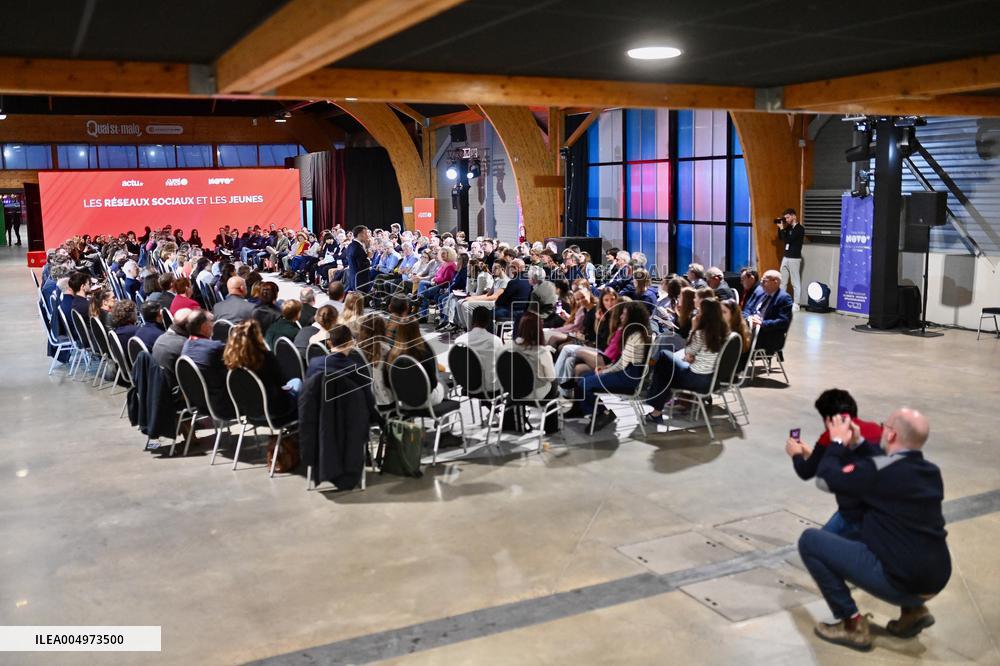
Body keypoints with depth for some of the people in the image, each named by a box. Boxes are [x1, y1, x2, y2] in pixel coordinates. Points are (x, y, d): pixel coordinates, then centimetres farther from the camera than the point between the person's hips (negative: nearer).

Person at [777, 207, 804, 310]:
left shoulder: (800, 229, -12)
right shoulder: (789, 228, 12)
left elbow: (788, 240, -19)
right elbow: (781, 238, 19)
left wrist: (782, 228, -11)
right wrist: (780, 228, 6)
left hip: (794, 259, -8)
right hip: (785, 258, 8)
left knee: (795, 282, -3)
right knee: (782, 281, 10)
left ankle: (796, 304, -1)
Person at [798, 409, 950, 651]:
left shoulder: (881, 470, -17)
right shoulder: (931, 472, 6)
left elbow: (825, 479, -7)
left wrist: (838, 442, 6)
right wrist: (857, 443, 22)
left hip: (899, 582, -8)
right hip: (934, 581, 8)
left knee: (810, 540, -1)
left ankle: (851, 624, 2)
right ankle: (913, 610, 20)